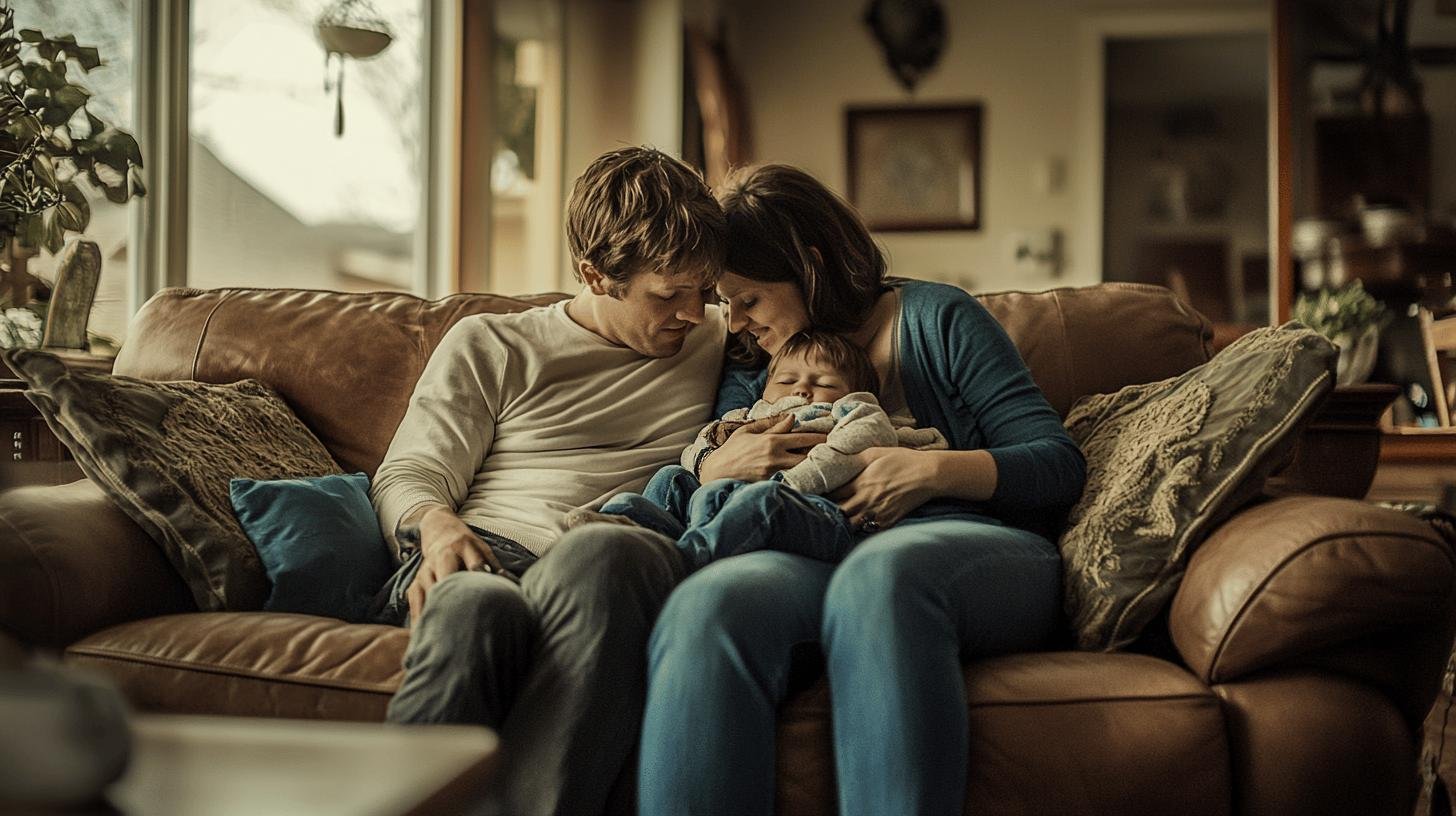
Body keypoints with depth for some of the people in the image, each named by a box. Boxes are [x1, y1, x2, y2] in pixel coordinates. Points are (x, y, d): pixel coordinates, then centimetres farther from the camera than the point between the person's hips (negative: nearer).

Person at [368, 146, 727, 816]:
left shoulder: (719, 340, 26)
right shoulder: (489, 346, 20)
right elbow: (407, 476, 15)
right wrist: (436, 524, -11)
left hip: (613, 569, 0)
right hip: (480, 556, 0)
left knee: (599, 553, -40)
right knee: (478, 607, -41)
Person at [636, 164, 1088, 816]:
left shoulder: (937, 319, 15)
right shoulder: (750, 376, 28)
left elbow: (1060, 467, 7)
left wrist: (934, 470, -9)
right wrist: (719, 464, 0)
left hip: (973, 543, -2)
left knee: (879, 575, -42)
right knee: (707, 603, -36)